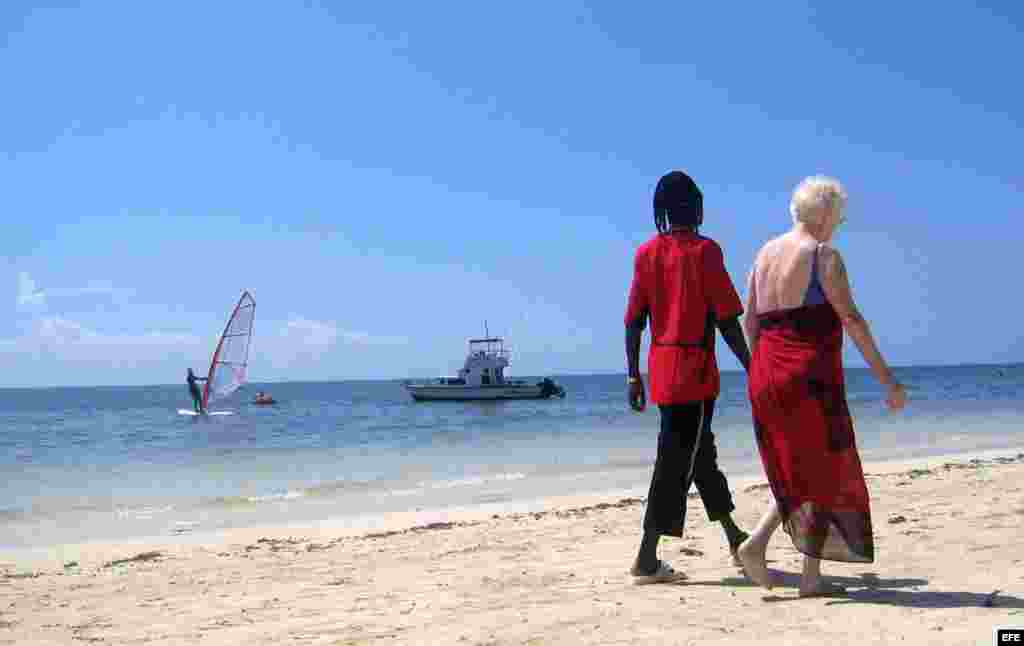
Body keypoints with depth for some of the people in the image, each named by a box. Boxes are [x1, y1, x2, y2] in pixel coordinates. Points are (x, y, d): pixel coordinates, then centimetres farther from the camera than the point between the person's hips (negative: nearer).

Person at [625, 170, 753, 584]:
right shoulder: (704, 250, -7)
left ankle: (734, 538, 34)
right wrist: (751, 367, -4)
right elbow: (726, 319, -11)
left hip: (661, 370, 6)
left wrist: (633, 376, 10)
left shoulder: (646, 253, 7)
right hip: (694, 369, -6)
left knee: (700, 452, 18)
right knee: (675, 462, -4)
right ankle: (647, 558, -5)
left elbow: (634, 321, 5)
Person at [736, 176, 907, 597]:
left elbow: (749, 321, 15)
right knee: (823, 475, 6)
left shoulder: (765, 253, 13)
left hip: (766, 377, 7)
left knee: (796, 472, 20)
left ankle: (756, 543, 4)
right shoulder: (823, 255, -8)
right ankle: (811, 577, 11)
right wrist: (887, 378, -11)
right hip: (811, 378, -7)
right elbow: (851, 319, -14)